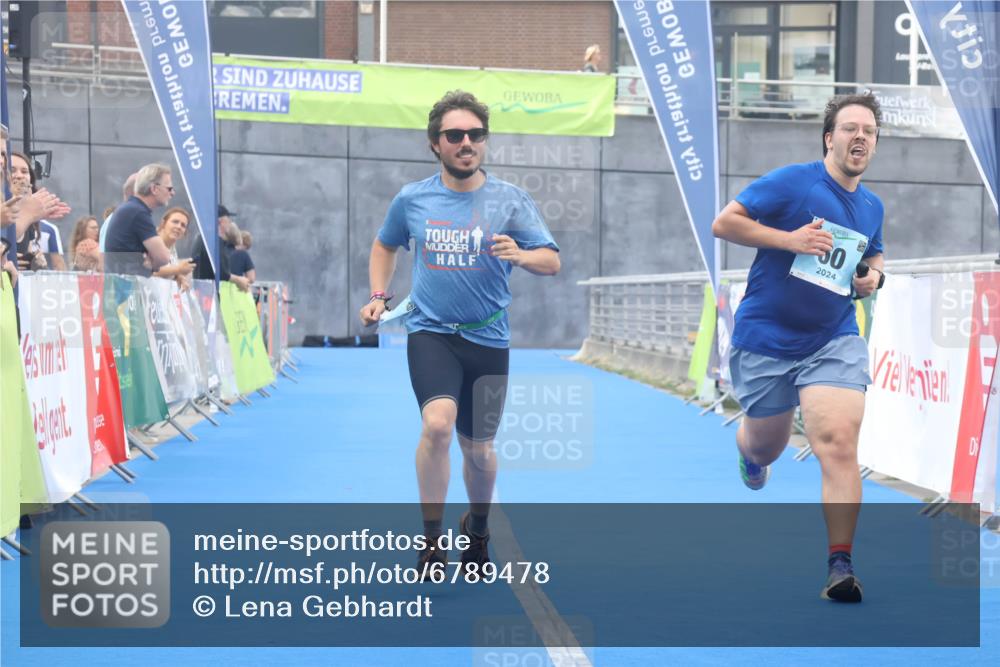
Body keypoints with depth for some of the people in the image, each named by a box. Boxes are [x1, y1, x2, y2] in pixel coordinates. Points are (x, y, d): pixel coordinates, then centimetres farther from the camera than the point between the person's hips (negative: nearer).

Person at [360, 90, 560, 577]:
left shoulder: (511, 201, -2)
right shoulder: (411, 200, 2)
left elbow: (552, 262, -5)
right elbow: (385, 246, 21)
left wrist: (520, 256, -26)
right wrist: (378, 296, 8)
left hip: (487, 339, 1)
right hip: (430, 332, -1)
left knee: (478, 450, 11)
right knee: (437, 423, -27)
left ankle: (477, 529, 41)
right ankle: (431, 538, -15)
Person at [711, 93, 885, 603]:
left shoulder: (872, 207, 9)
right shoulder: (792, 182, -9)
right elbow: (723, 222, -11)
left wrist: (873, 277, 5)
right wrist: (789, 238, -20)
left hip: (833, 341, 2)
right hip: (765, 338, -2)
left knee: (839, 442, -19)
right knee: (766, 446, 15)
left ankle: (840, 563, -17)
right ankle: (748, 449, 56)